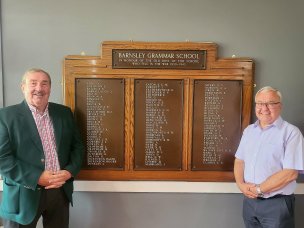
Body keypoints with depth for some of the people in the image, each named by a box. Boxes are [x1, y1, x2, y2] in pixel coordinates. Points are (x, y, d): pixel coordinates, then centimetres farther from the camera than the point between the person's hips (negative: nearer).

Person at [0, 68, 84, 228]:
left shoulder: (64, 113, 5)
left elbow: (77, 146, 7)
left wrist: (69, 171, -9)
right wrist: (37, 178, -18)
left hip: (61, 191, 4)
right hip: (24, 195, -3)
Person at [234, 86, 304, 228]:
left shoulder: (291, 132, -11)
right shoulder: (249, 130, 7)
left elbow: (290, 173, -18)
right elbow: (239, 160, 10)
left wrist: (258, 189, -15)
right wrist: (241, 184, -7)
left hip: (277, 204, -5)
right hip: (249, 200, 5)